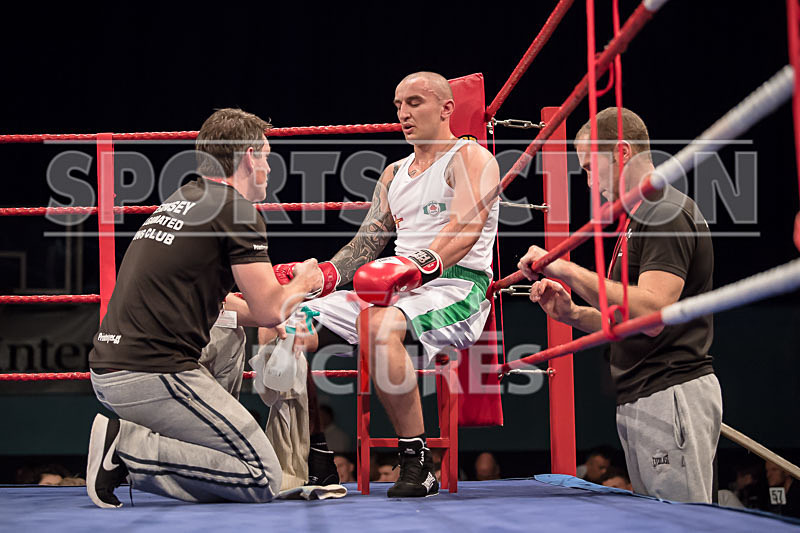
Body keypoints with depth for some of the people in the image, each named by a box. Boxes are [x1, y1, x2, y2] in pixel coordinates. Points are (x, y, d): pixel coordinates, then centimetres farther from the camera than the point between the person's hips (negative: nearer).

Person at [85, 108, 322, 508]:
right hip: (153, 374, -8)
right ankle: (128, 446, -12)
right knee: (263, 479, -4)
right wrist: (302, 283, 15)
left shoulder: (179, 201, 21)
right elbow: (269, 310, -6)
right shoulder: (237, 210, -5)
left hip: (107, 372, 8)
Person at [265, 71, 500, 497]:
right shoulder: (394, 174, 25)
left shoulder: (471, 159, 2)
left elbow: (464, 230, -15)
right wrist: (323, 275, 3)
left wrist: (419, 265, -32)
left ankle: (416, 464, -31)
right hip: (396, 292, 8)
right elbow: (367, 244, 22)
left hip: (457, 288, -8)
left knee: (381, 325, -40)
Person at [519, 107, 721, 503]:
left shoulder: (668, 213, -12)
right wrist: (573, 313, 8)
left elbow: (651, 313, -25)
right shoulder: (639, 218, 21)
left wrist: (567, 271, -22)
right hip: (637, 402, 11)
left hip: (671, 393, -10)